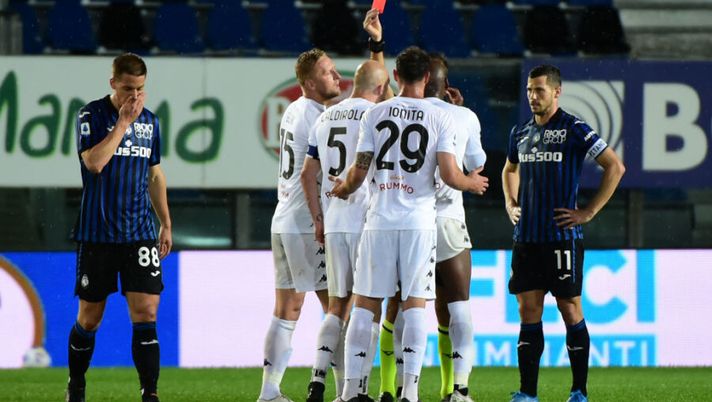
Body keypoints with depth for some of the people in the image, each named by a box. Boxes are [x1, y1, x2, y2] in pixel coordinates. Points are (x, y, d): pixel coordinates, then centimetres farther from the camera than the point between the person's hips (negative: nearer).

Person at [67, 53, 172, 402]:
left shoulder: (149, 121, 10)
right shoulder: (92, 115, -6)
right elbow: (95, 162, -22)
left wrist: (166, 225, 18)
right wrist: (123, 121, -18)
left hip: (139, 234, 3)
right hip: (96, 234, -3)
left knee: (145, 314, -9)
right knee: (89, 318, 7)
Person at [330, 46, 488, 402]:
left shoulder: (374, 114, 2)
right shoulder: (440, 119, -2)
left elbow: (359, 172, 2)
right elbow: (449, 175, -8)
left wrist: (344, 188, 24)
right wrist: (472, 183, 14)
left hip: (379, 222, 1)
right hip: (419, 222, -1)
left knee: (365, 303, 6)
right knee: (415, 304, 3)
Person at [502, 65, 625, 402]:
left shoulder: (574, 130, -6)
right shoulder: (521, 133, 13)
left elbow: (615, 167, -8)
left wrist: (589, 211, -10)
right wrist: (511, 204, 16)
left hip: (562, 236, -5)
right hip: (525, 236, 6)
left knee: (570, 310, -1)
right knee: (528, 311, 4)